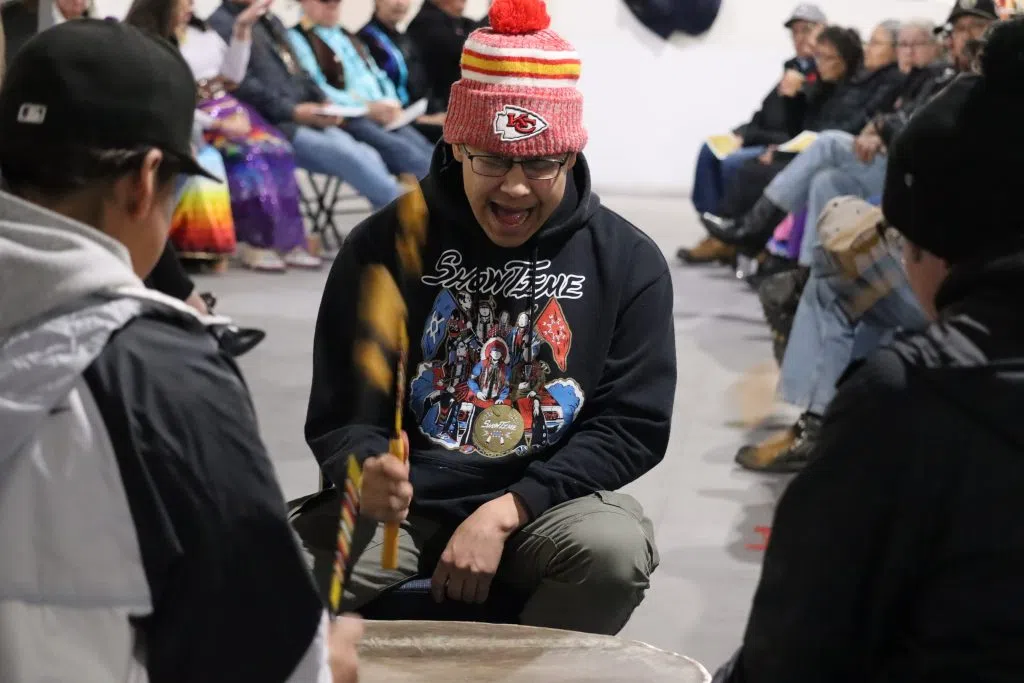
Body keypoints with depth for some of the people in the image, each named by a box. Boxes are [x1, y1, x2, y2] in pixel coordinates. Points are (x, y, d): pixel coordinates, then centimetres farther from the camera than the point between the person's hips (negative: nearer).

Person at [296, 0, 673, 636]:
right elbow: (340, 415, -2)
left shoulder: (628, 261, -3)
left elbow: (632, 426, -5)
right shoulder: (383, 245, -3)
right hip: (404, 501, 0)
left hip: (550, 497, 1)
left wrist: (507, 511, -18)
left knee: (615, 551, -32)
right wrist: (366, 471, -27)